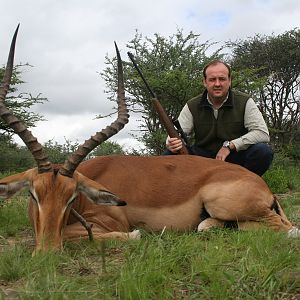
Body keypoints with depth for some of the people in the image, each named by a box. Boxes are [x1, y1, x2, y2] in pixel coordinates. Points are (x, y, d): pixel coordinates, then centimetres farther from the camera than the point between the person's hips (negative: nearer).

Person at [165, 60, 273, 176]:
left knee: (263, 151, -30)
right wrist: (172, 143, -32)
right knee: (171, 154, -21)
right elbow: (178, 134, -5)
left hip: (236, 157, -1)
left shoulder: (245, 102, -7)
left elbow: (263, 133, -15)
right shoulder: (192, 106, -2)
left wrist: (229, 145, -23)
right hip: (202, 158, 1)